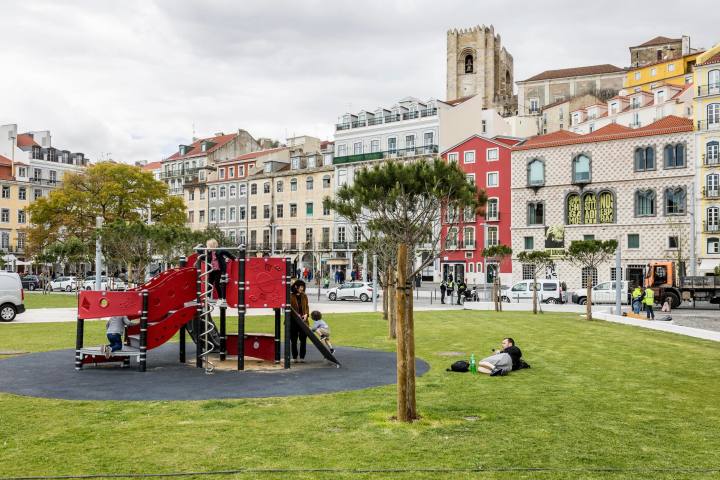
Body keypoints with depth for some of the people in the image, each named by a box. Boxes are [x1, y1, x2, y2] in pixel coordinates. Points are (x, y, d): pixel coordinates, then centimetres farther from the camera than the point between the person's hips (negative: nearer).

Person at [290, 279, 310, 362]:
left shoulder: (304, 296, 10)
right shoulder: (290, 296, -6)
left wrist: (306, 314, -3)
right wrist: (296, 315, -18)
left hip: (303, 320, 4)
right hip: (293, 321, -4)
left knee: (303, 340, 3)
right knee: (294, 340, 5)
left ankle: (302, 357, 12)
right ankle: (295, 357, 15)